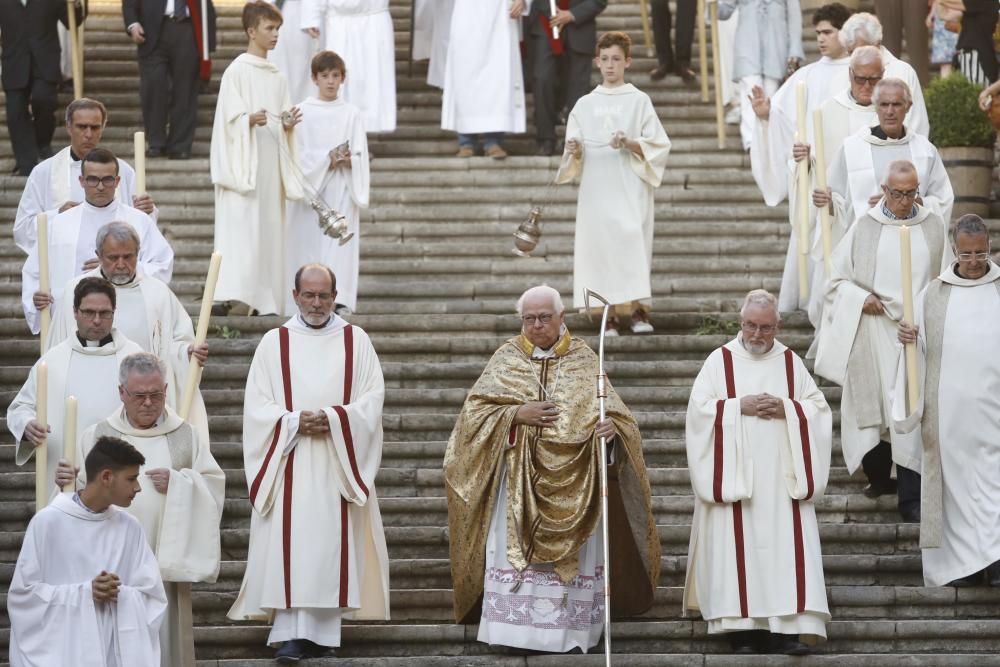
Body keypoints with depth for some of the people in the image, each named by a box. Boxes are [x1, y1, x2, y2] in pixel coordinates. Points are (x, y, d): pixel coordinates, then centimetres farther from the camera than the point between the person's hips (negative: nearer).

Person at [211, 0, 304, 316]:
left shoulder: (277, 78, 16)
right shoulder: (237, 71, -4)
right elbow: (230, 118, -9)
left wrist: (289, 124, -3)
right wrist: (250, 120, -28)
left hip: (271, 163, 7)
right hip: (244, 162, -7)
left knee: (269, 230, 5)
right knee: (242, 228, -15)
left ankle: (266, 300, 7)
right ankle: (233, 298, -21)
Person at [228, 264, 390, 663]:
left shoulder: (355, 341, 8)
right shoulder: (274, 343, 7)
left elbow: (372, 399, 1)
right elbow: (257, 405, 1)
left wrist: (333, 419, -14)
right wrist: (296, 422, -14)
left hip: (338, 464, 1)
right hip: (289, 464, -1)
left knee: (330, 542, -3)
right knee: (290, 542, -8)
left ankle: (321, 629, 1)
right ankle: (290, 632, -9)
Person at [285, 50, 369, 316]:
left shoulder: (352, 114, 7)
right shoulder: (303, 112, 4)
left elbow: (361, 156, 5)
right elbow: (297, 153, -2)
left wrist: (347, 160, -17)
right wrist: (326, 159, -14)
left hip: (341, 188, 0)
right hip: (310, 187, 0)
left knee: (339, 239, -11)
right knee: (309, 241, -2)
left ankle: (340, 298, -18)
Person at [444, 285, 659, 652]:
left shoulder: (584, 360, 5)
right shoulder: (506, 357, 6)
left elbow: (612, 411, 0)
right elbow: (474, 410, 1)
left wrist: (611, 426, -23)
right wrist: (516, 414, -14)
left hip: (571, 485, 0)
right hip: (519, 482, 0)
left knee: (570, 555, -1)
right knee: (515, 551, -6)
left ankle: (564, 635, 4)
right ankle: (517, 630, -4)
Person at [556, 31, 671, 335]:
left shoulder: (639, 101, 6)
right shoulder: (585, 104, 13)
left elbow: (659, 144, 2)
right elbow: (574, 155, 13)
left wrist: (630, 144, -15)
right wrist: (574, 150, -10)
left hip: (630, 188, -2)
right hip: (596, 188, 2)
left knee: (632, 240, -14)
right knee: (600, 244, -4)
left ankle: (639, 310, -14)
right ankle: (610, 317, -1)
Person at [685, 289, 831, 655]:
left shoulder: (791, 363, 11)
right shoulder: (719, 361, 4)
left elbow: (819, 408, 7)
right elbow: (699, 408, -4)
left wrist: (785, 408, -10)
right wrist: (740, 406, -13)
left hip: (781, 477, 2)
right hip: (734, 475, -2)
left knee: (785, 546, -7)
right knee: (738, 546, -7)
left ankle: (787, 625, -9)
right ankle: (743, 625, -5)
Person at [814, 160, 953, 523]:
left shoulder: (934, 227, 3)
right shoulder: (864, 227, -1)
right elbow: (837, 278, 3)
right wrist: (861, 299, -13)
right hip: (873, 333, 0)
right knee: (872, 406, 8)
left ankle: (910, 499, -4)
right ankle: (878, 477, 27)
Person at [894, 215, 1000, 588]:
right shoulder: (933, 295, 8)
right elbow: (920, 350, 10)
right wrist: (908, 339, -9)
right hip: (949, 412, 1)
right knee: (956, 479, 2)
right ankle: (965, 561, 8)